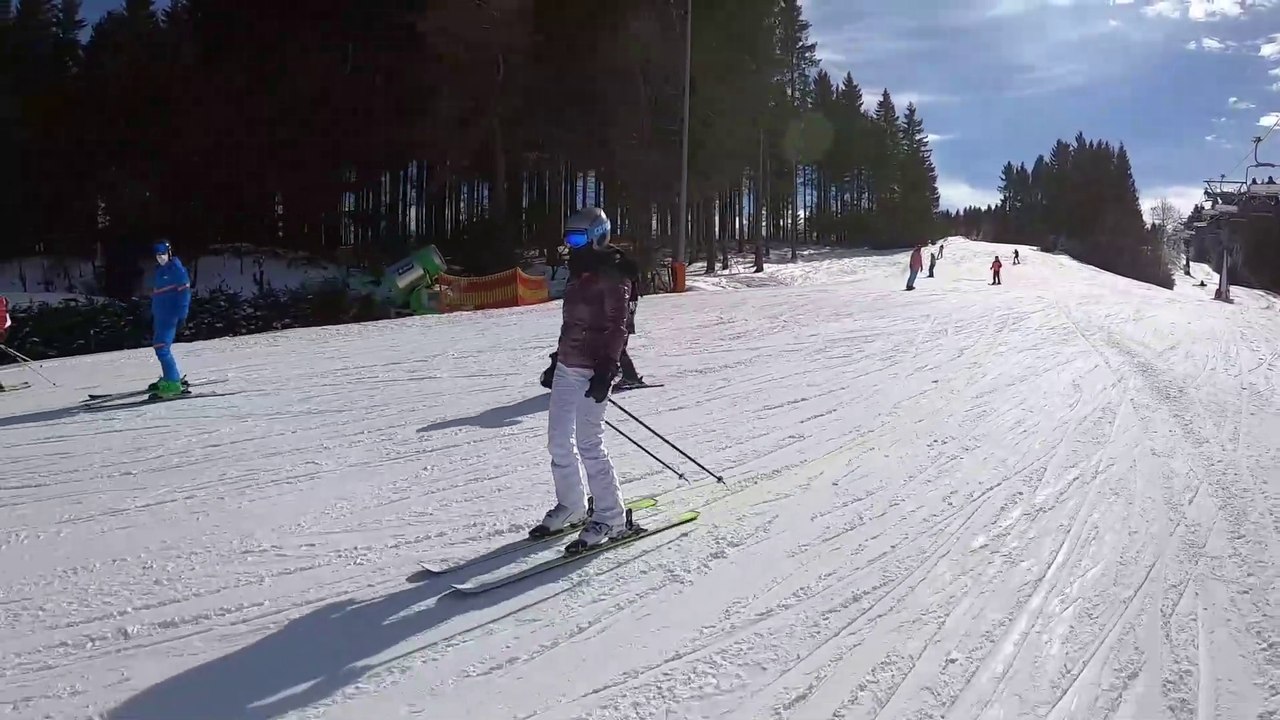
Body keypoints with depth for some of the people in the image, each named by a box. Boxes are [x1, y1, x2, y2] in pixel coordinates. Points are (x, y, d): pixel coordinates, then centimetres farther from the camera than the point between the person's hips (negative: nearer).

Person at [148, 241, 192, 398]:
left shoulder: (177, 269, -10)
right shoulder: (159, 270, 16)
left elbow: (184, 292, -14)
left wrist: (182, 314, -19)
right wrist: (153, 314, 23)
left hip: (170, 316, -9)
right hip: (159, 316, 9)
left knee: (162, 348, -15)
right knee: (159, 346, 17)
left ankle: (173, 384, -14)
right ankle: (170, 378, 31)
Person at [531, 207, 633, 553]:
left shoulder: (612, 276, -9)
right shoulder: (578, 274, 17)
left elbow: (616, 327, -15)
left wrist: (606, 369, -22)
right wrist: (558, 359, 23)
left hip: (593, 369, -9)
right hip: (567, 367, 9)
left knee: (588, 443, -9)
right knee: (558, 440, 10)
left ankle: (610, 518, 0)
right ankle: (571, 507, 24)